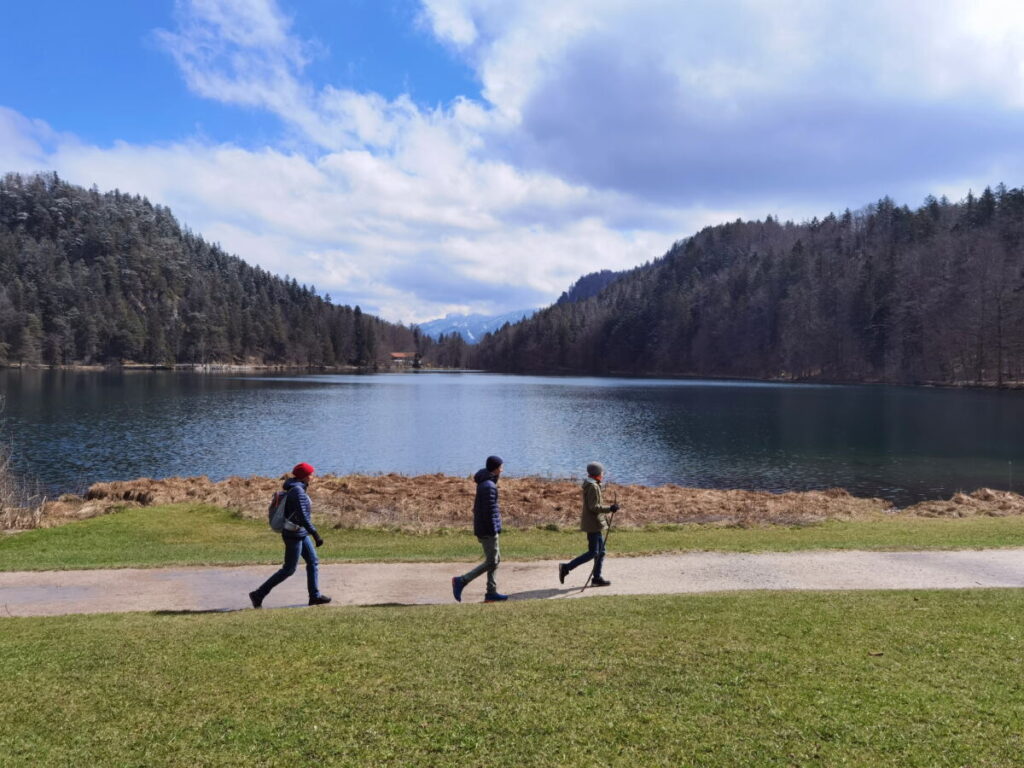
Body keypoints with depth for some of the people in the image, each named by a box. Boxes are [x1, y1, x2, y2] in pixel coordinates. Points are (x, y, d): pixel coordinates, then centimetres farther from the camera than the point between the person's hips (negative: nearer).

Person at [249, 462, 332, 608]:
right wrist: (316, 535, -30)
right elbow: (303, 516, -29)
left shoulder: (297, 488, 8)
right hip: (294, 535, -10)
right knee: (288, 569, 0)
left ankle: (315, 596, 17)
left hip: (301, 534, 10)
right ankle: (258, 594, 7)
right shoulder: (298, 491, -22)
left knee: (313, 562, 11)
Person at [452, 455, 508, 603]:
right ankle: (461, 581, -2)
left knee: (496, 559, 14)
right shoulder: (489, 486, -20)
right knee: (491, 562, -3)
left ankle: (491, 592, 17)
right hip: (488, 530, -10)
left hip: (482, 529, 10)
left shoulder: (484, 483, 12)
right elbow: (489, 511, -22)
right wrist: (494, 530, -19)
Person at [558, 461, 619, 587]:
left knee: (600, 552, 13)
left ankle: (597, 578, 18)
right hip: (593, 525, -10)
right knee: (593, 553, -8)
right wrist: (610, 508, -23)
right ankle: (566, 568, -6)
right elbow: (594, 507, -23)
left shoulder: (591, 485, 14)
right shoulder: (593, 487, -18)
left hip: (596, 524, 10)